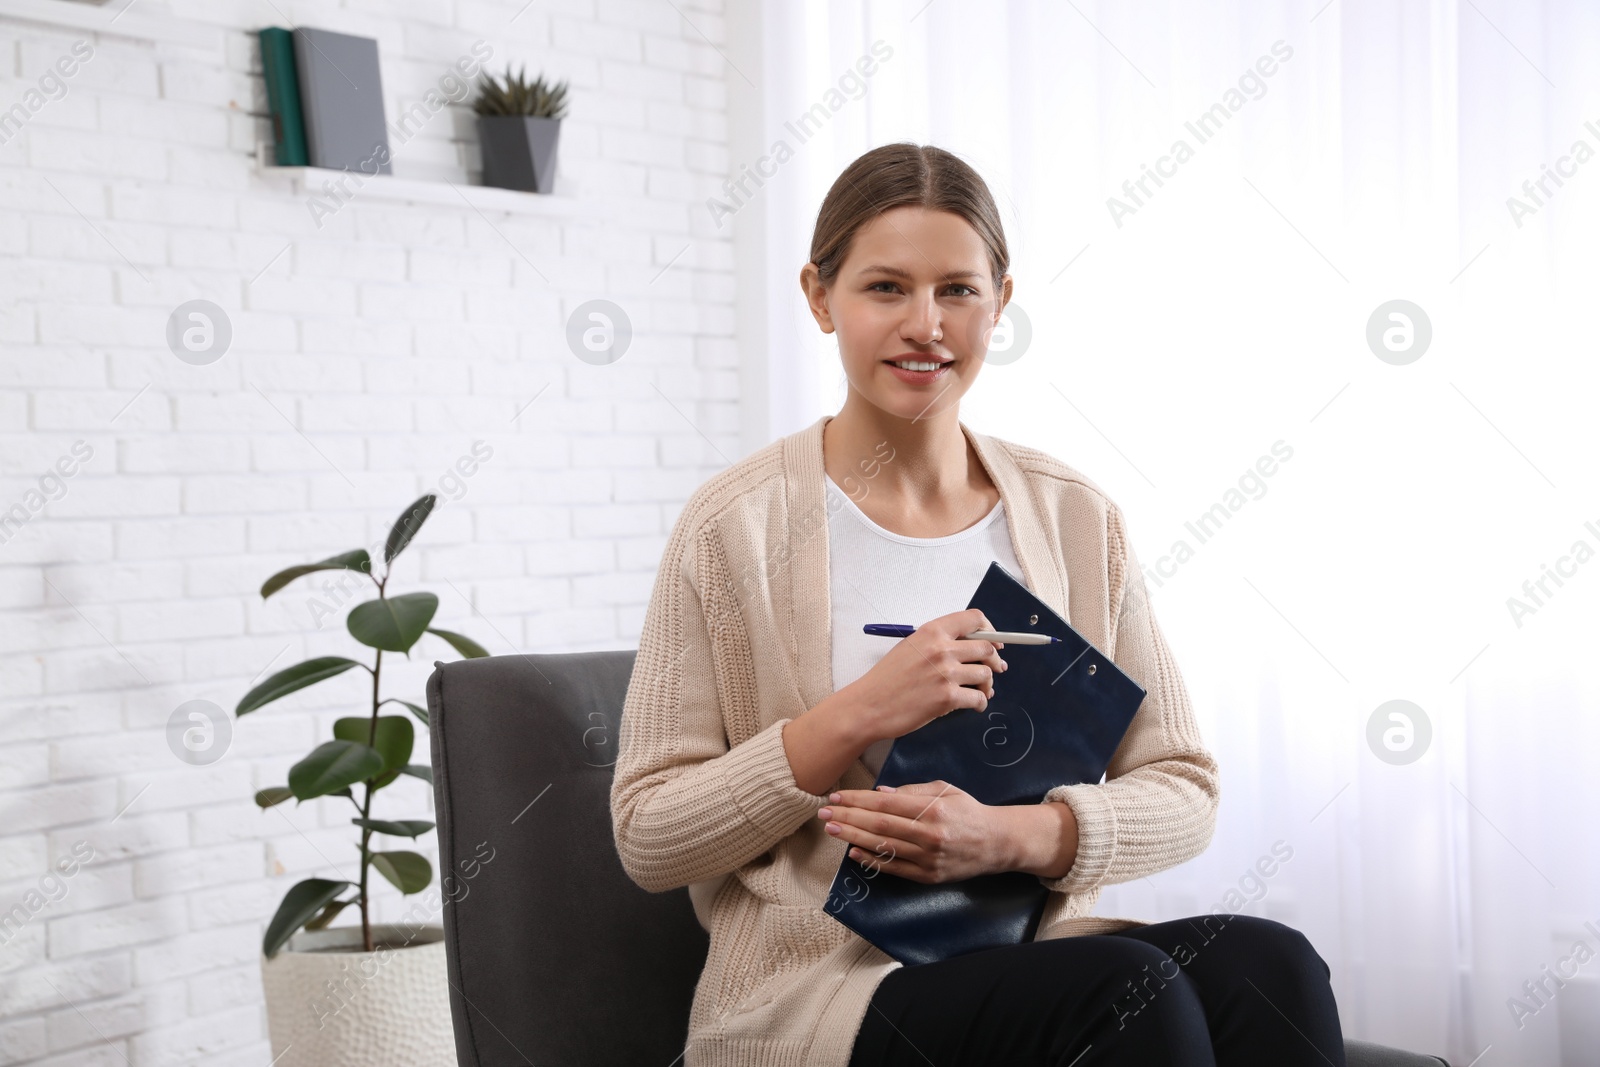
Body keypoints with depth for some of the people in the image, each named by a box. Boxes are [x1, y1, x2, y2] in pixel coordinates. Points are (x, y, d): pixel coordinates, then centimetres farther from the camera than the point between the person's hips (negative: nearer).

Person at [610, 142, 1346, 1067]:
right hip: (821, 984, -4)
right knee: (1130, 988, -32)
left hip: (1042, 950, 4)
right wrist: (856, 716, -16)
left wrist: (1014, 836, -13)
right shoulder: (735, 528, -2)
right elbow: (647, 838, -3)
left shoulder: (1079, 520, 9)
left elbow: (1183, 790, 7)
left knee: (1265, 964, -27)